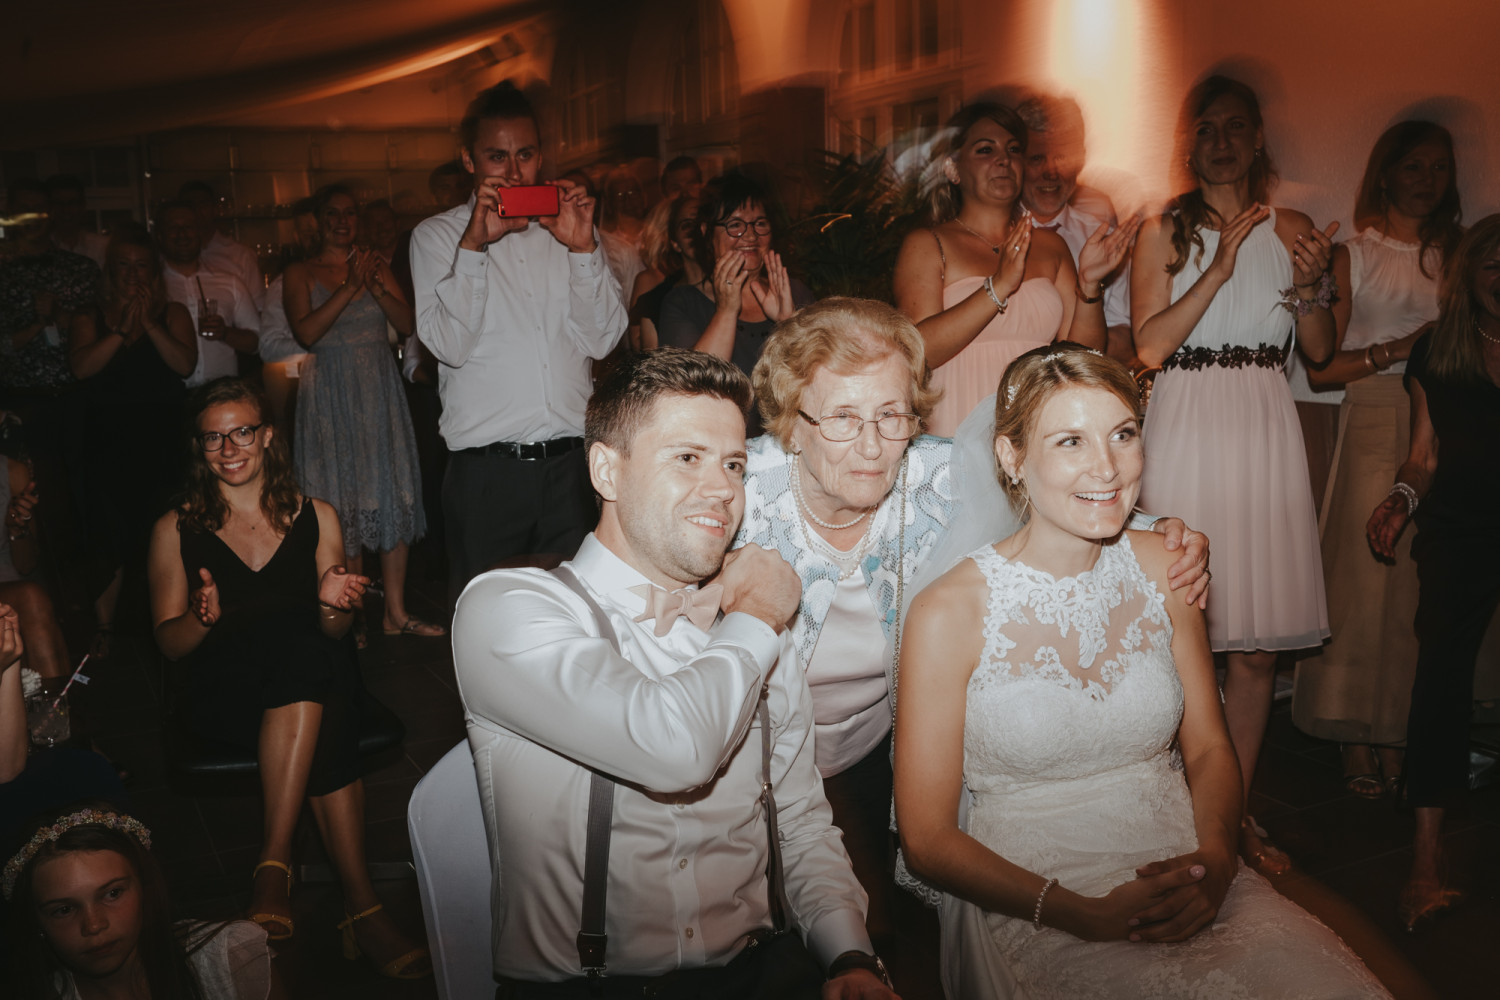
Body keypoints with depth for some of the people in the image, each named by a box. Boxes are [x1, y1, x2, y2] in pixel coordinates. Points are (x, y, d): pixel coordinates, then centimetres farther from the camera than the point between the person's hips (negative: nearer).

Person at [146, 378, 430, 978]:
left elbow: (333, 635, 10)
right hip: (225, 692, -2)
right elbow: (169, 643, 6)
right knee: (324, 732, -35)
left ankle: (274, 863, -33)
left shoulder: (316, 518, 11)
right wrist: (201, 617, -17)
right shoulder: (177, 530, 9)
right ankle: (360, 906, -33)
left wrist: (333, 606, -14)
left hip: (315, 676, 2)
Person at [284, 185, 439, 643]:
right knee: (343, 506, -1)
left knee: (393, 496, 3)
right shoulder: (300, 273, 2)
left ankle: (396, 612, 10)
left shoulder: (375, 264, 11)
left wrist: (375, 286, -12)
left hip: (380, 392, 3)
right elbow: (307, 332, -13)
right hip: (331, 396, -3)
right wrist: (350, 286, -17)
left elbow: (407, 322, 3)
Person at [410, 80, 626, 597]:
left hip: (569, 463, 2)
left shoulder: (568, 227, 12)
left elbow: (603, 339, 4)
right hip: (485, 471, -2)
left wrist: (583, 248, -8)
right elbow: (449, 345, -8)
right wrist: (474, 243, -14)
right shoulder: (437, 236, 5)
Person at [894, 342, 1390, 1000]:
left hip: (1183, 877, 5)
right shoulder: (949, 613, -11)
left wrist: (1215, 859, -10)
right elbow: (927, 838, -7)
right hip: (1033, 911, -5)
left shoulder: (1163, 568, 4)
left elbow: (1208, 749, 11)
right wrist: (1085, 914, -18)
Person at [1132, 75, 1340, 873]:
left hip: (1264, 430, 3)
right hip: (1186, 431, -3)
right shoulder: (1165, 231, 5)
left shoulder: (1292, 230, 12)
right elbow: (1150, 344, -7)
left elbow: (1320, 351, 11)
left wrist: (1311, 285, -7)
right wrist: (1221, 266, -12)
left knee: (1259, 642, 5)